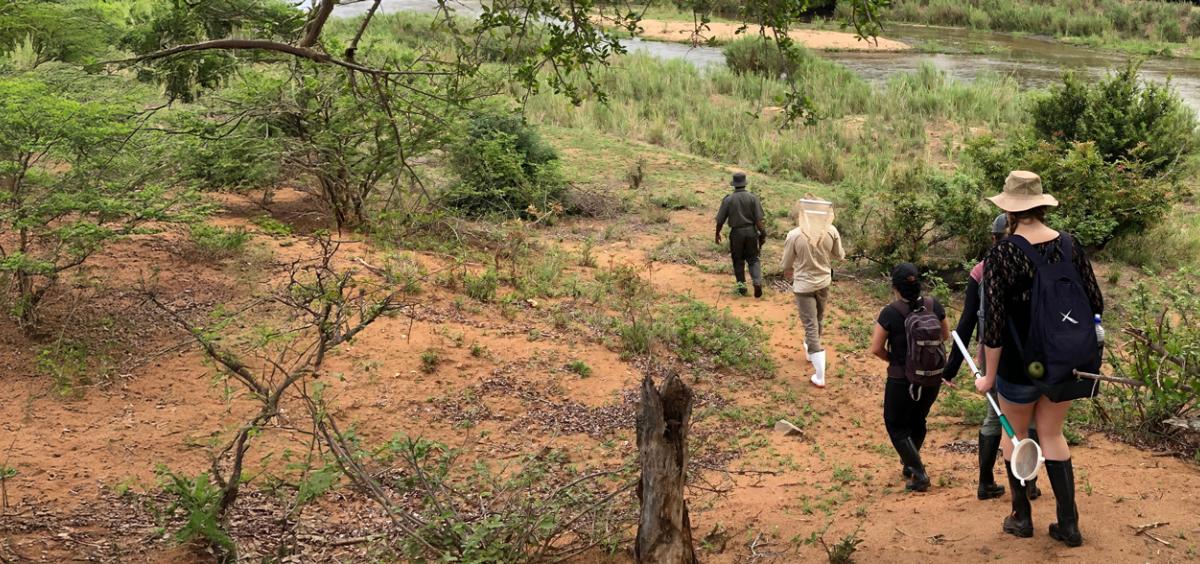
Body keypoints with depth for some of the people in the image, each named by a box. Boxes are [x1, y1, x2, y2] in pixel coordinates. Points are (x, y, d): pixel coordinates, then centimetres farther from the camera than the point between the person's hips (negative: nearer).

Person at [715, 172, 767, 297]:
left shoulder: (728, 200, -6)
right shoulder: (753, 197, -6)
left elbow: (720, 220, -1)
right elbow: (759, 219, -9)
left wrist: (717, 234, 13)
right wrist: (763, 234, -2)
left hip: (736, 233, 0)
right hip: (751, 232, 1)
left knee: (738, 261, 14)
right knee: (753, 259, 10)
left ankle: (741, 285, 16)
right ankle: (757, 281, -9)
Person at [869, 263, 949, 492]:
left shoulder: (891, 312, -21)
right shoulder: (934, 306, -9)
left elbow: (876, 348, -16)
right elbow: (945, 335, 6)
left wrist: (892, 359, 2)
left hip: (902, 380, -4)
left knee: (897, 427, 12)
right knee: (918, 420, 26)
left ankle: (919, 475, 3)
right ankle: (910, 463, 43)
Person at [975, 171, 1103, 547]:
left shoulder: (1002, 255, -17)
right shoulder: (1069, 245, -6)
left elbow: (993, 322, -17)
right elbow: (1095, 303, 0)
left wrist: (989, 376, -7)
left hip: (1020, 363, -3)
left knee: (1015, 433, 17)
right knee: (1051, 434, 18)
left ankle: (1021, 517, 28)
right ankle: (1068, 523, 16)